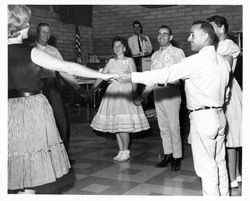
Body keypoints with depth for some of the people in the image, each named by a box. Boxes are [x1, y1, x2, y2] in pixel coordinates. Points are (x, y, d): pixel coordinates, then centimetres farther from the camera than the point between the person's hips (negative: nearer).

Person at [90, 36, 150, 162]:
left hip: (126, 92, -5)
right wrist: (91, 89, 0)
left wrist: (134, 93, -18)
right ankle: (121, 151, 16)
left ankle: (126, 152, 5)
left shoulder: (129, 61, 0)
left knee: (124, 125, -9)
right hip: (113, 92, 5)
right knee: (115, 124, 6)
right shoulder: (111, 62, 12)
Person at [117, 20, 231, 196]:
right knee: (219, 162, 18)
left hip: (202, 117, -8)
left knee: (207, 167, 2)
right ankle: (224, 195, 30)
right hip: (219, 115, 9)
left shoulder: (196, 61, -17)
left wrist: (132, 77, -14)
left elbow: (165, 74, -18)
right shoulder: (223, 61, 8)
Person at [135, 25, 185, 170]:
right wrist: (145, 93, 15)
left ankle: (177, 158, 7)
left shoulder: (178, 52, 0)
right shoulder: (155, 55, 17)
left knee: (174, 126, -4)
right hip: (158, 92, 6)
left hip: (171, 91, -6)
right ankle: (168, 155, 20)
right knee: (163, 126, 9)